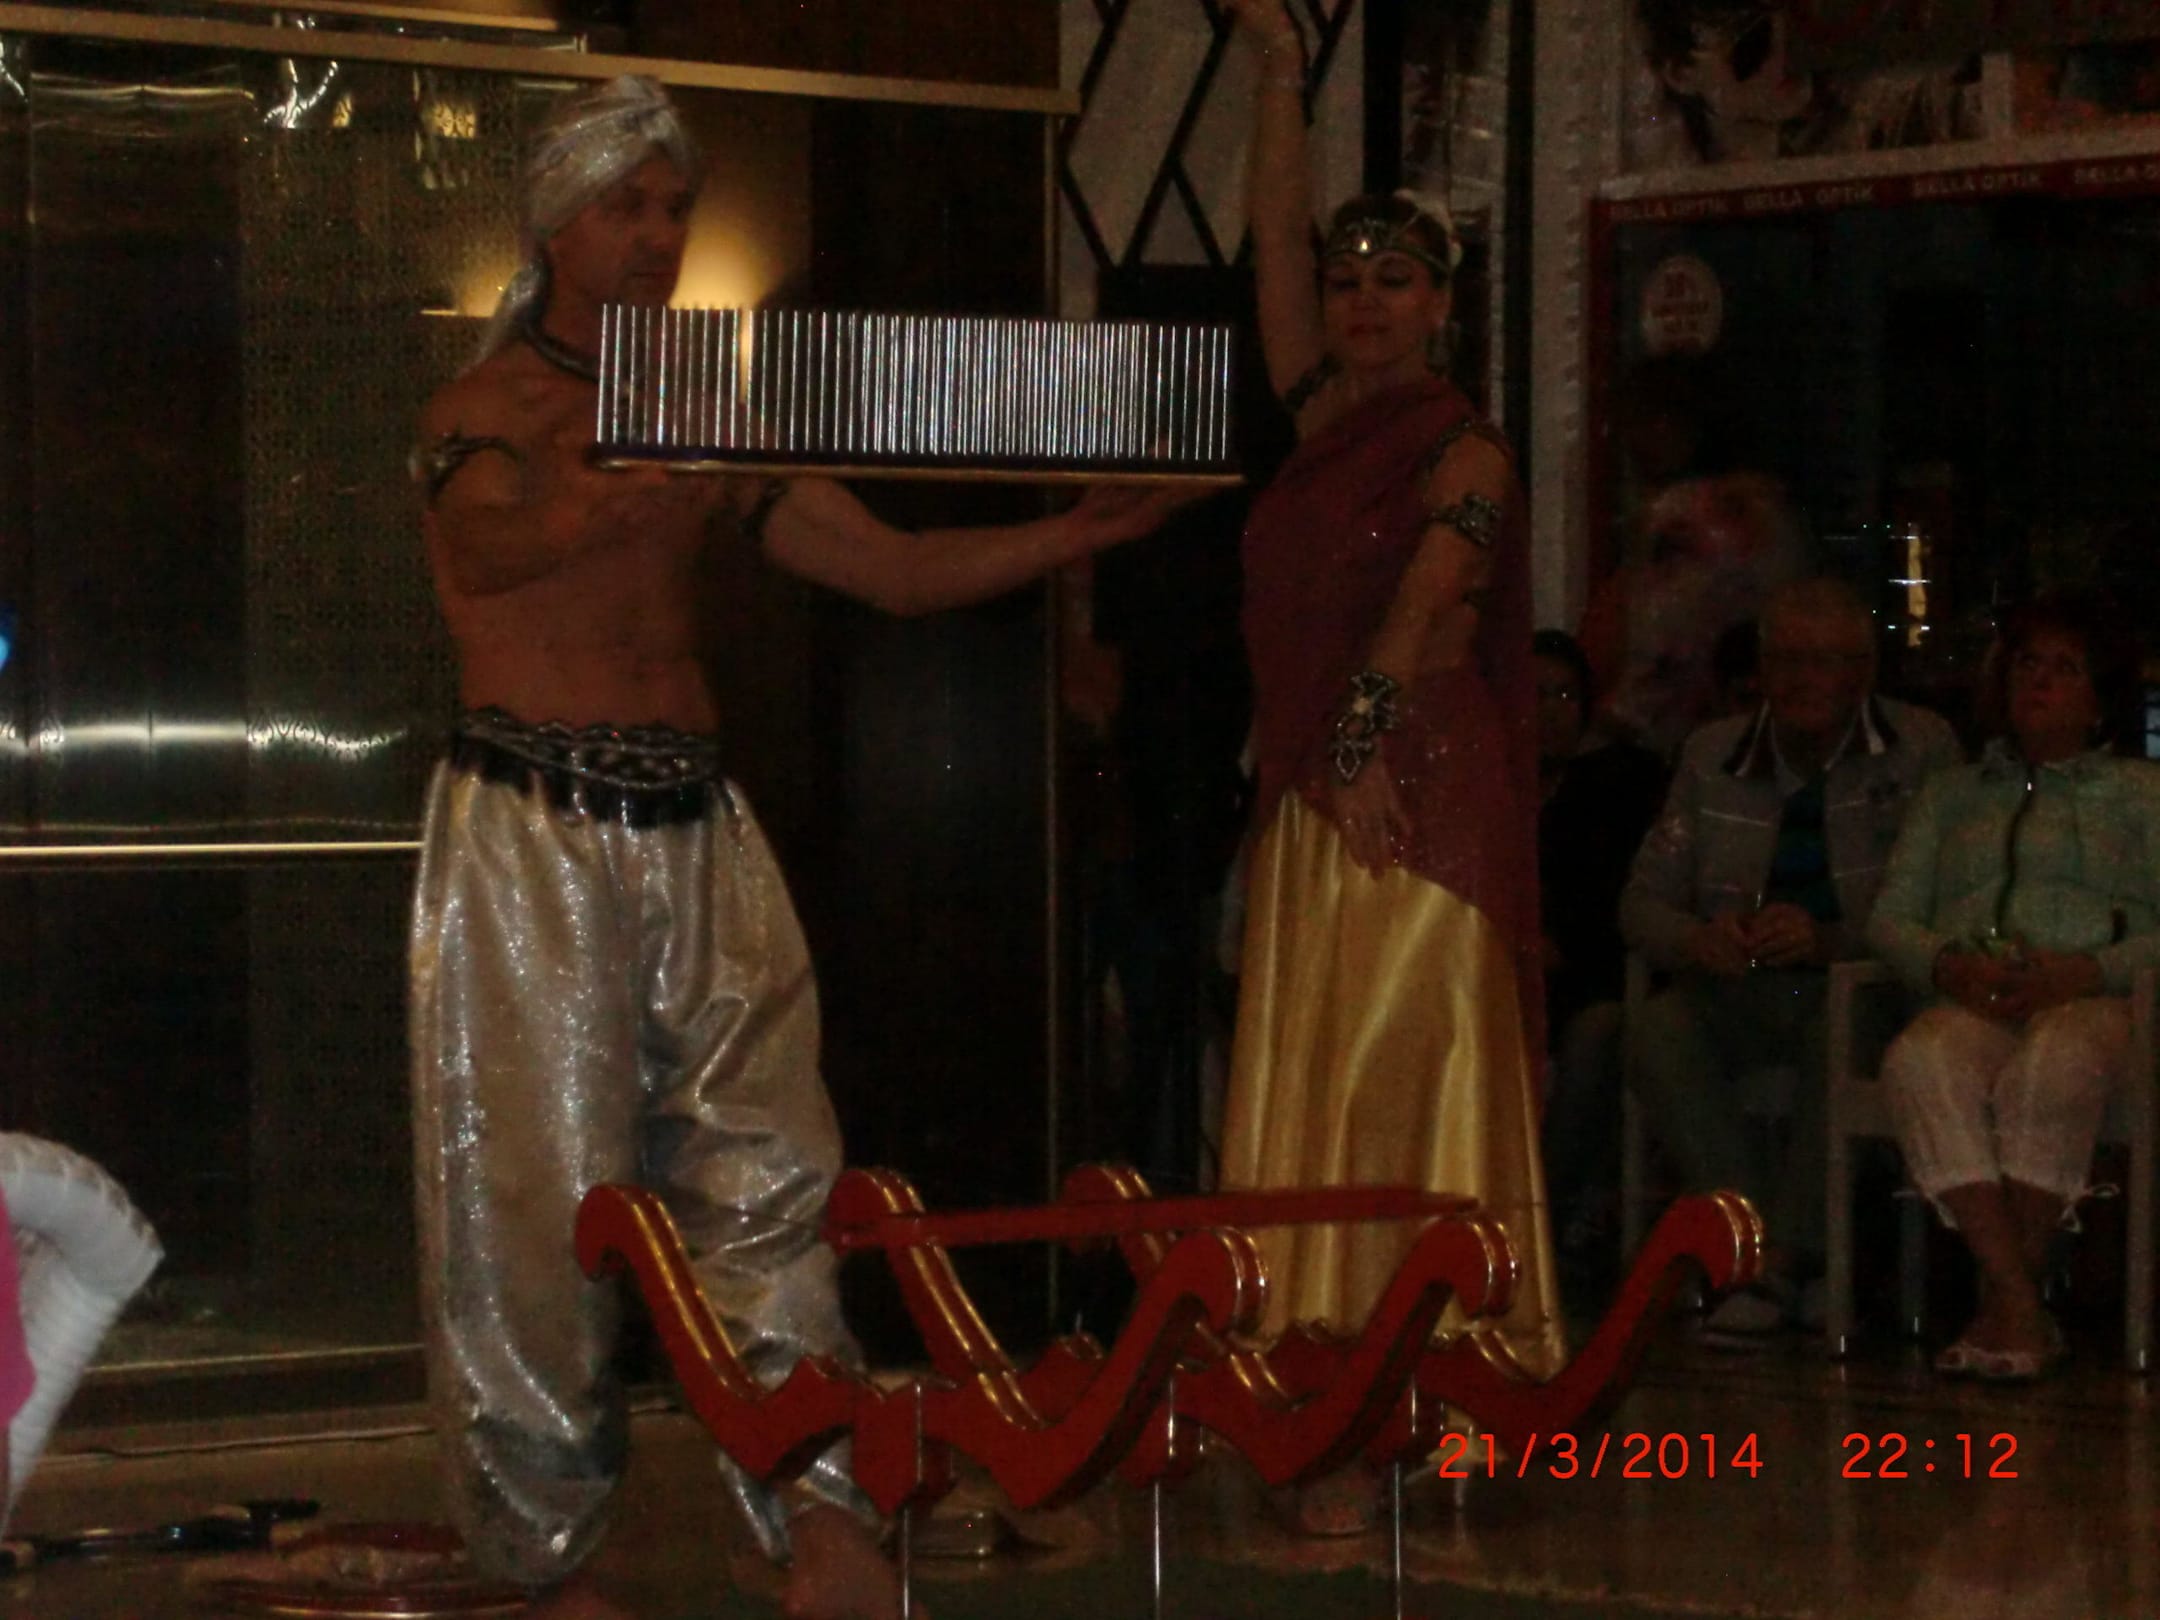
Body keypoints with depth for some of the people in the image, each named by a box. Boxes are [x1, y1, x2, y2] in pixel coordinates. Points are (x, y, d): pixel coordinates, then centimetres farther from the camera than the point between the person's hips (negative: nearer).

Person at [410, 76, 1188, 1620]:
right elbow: (543, 524, -24)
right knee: (535, 1196, -4)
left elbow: (895, 568, 13)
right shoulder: (484, 410, 0)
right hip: (533, 831, -5)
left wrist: (1083, 531, 0)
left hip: (698, 825, 6)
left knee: (767, 1174, -4)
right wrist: (674, 476, -43)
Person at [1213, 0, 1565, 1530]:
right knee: (1304, 1094, 4)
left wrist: (1369, 754, -26)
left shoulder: (1464, 451, -3)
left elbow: (1416, 618, -15)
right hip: (1310, 799, 7)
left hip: (1415, 801, -7)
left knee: (1395, 1094, -10)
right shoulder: (1323, 418, 14)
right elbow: (1277, 239, 11)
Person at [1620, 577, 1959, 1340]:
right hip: (1739, 988, 3)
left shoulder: (1922, 749, 1)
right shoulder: (1712, 755, 11)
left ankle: (1783, 1262, -26)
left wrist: (1830, 939, -24)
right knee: (1661, 1037, -29)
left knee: (1842, 1032, -37)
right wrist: (1697, 940, -15)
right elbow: (1644, 899, 9)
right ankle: (1756, 1245, -25)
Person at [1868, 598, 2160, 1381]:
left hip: (2091, 1001, -2)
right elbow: (1891, 915, 18)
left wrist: (2083, 972, -12)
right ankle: (2022, 1309, -43)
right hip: (1973, 1002, 2)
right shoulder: (1953, 794, 31)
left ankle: (2000, 1306, -37)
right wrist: (1949, 966, -5)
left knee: (2052, 1066, -41)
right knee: (1920, 1062, -36)